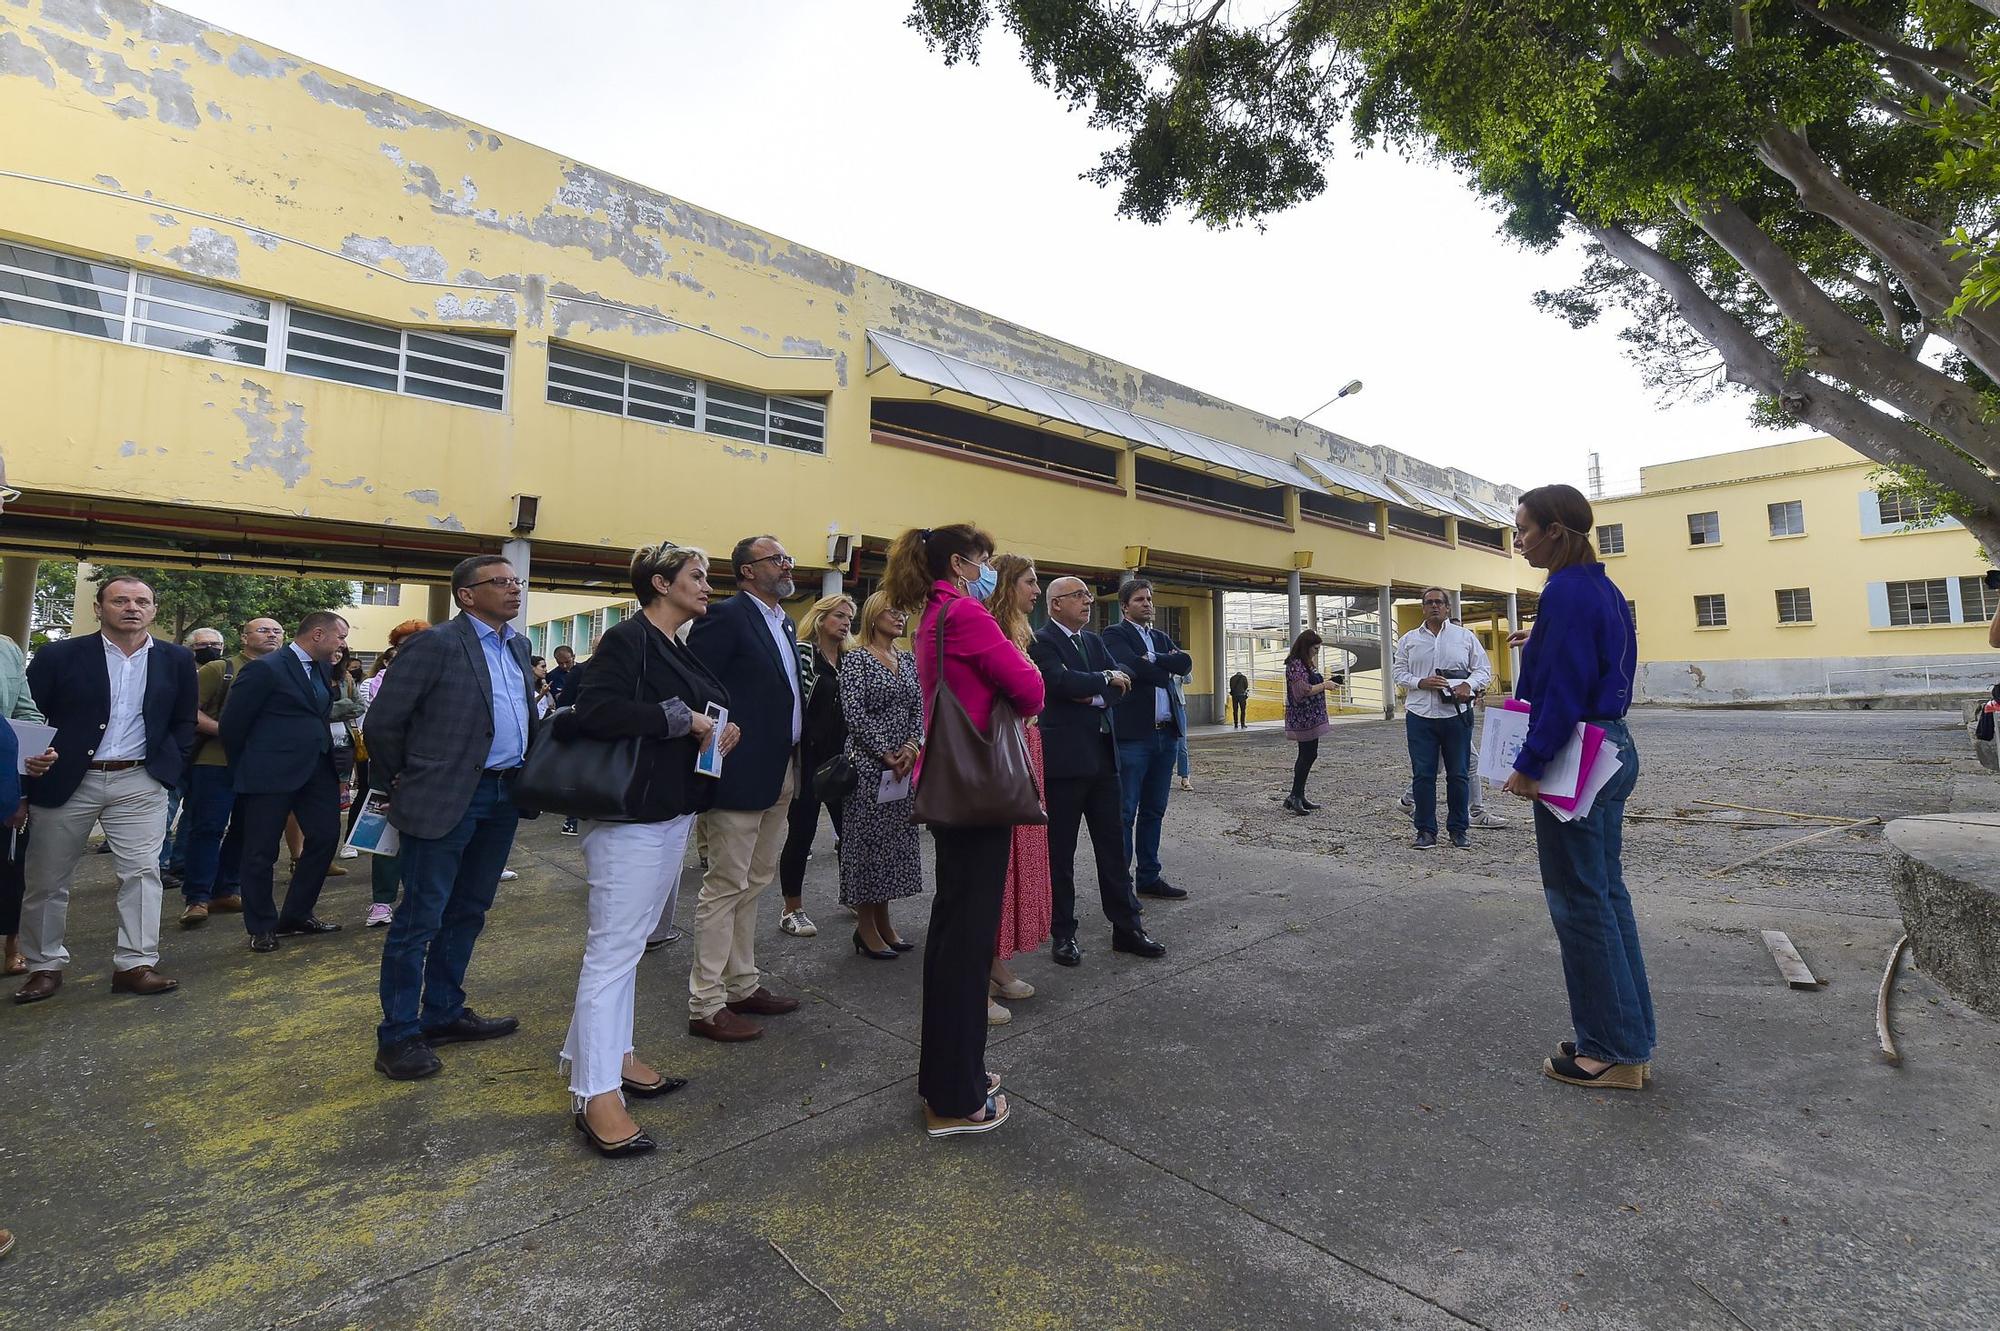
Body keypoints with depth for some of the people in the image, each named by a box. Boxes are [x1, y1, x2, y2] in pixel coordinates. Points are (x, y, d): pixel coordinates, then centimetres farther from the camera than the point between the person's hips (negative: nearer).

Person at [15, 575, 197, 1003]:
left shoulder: (177, 660, 4)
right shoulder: (59, 656, -1)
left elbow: (184, 722, 10)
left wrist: (168, 767, 0)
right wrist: (30, 774, -3)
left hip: (140, 783, 0)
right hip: (64, 782, 0)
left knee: (142, 872, -3)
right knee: (47, 879, 9)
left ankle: (135, 964, 3)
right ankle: (44, 966, 25)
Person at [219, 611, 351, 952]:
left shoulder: (323, 669, 11)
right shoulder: (265, 669, -11)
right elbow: (232, 722, -7)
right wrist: (245, 770, 2)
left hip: (317, 769, 7)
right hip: (272, 772, -7)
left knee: (326, 836, 8)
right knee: (262, 852, 5)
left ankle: (296, 915, 23)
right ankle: (261, 927, 19)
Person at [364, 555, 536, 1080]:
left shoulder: (517, 646, 11)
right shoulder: (435, 644, -11)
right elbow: (383, 722, -9)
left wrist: (526, 777, 11)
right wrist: (402, 783, 2)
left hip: (504, 796, 7)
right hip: (447, 798, -7)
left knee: (467, 912, 17)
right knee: (421, 918, 2)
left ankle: (444, 1013, 31)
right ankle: (397, 1036, 16)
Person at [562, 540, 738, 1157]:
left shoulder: (678, 651, 14)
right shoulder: (626, 639, -13)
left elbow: (707, 711, 20)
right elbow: (595, 710, -26)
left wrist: (721, 730, 0)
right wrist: (680, 719, -21)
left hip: (672, 813, 10)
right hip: (630, 816, -9)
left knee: (630, 942, 18)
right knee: (613, 949, -4)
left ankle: (612, 1055, 31)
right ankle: (595, 1095, 4)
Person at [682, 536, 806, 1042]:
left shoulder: (783, 623, 15)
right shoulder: (726, 616, -11)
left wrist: (797, 764, 11)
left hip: (780, 775, 9)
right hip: (741, 773, -9)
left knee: (753, 884, 17)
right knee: (726, 886, 0)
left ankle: (742, 986, 30)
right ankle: (706, 1005, 12)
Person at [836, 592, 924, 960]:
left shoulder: (908, 661, 13)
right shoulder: (856, 659, -6)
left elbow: (919, 709, 7)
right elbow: (854, 713, -13)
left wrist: (912, 746, -10)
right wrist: (886, 754, -15)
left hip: (905, 762, 7)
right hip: (868, 763, -6)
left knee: (896, 839, 10)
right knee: (867, 837, 0)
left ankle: (883, 921, 22)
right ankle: (866, 928, 12)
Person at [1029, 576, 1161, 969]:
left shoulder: (1093, 640, 15)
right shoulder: (1041, 641, -7)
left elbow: (1123, 682, 7)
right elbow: (1060, 681, -23)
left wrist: (1095, 697, -12)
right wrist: (1105, 680, -9)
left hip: (1102, 755, 7)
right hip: (1064, 757, -7)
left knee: (1114, 845, 10)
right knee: (1060, 852, 5)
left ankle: (1127, 928, 20)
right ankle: (1064, 934, 17)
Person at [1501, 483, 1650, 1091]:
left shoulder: (1567, 591, -17)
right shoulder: (1606, 590, 12)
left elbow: (1562, 692, -21)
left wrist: (1529, 766, -18)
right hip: (1614, 751, 10)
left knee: (1580, 903, 1)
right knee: (1607, 894, 16)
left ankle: (1613, 1051, 13)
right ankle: (1632, 1039, 27)